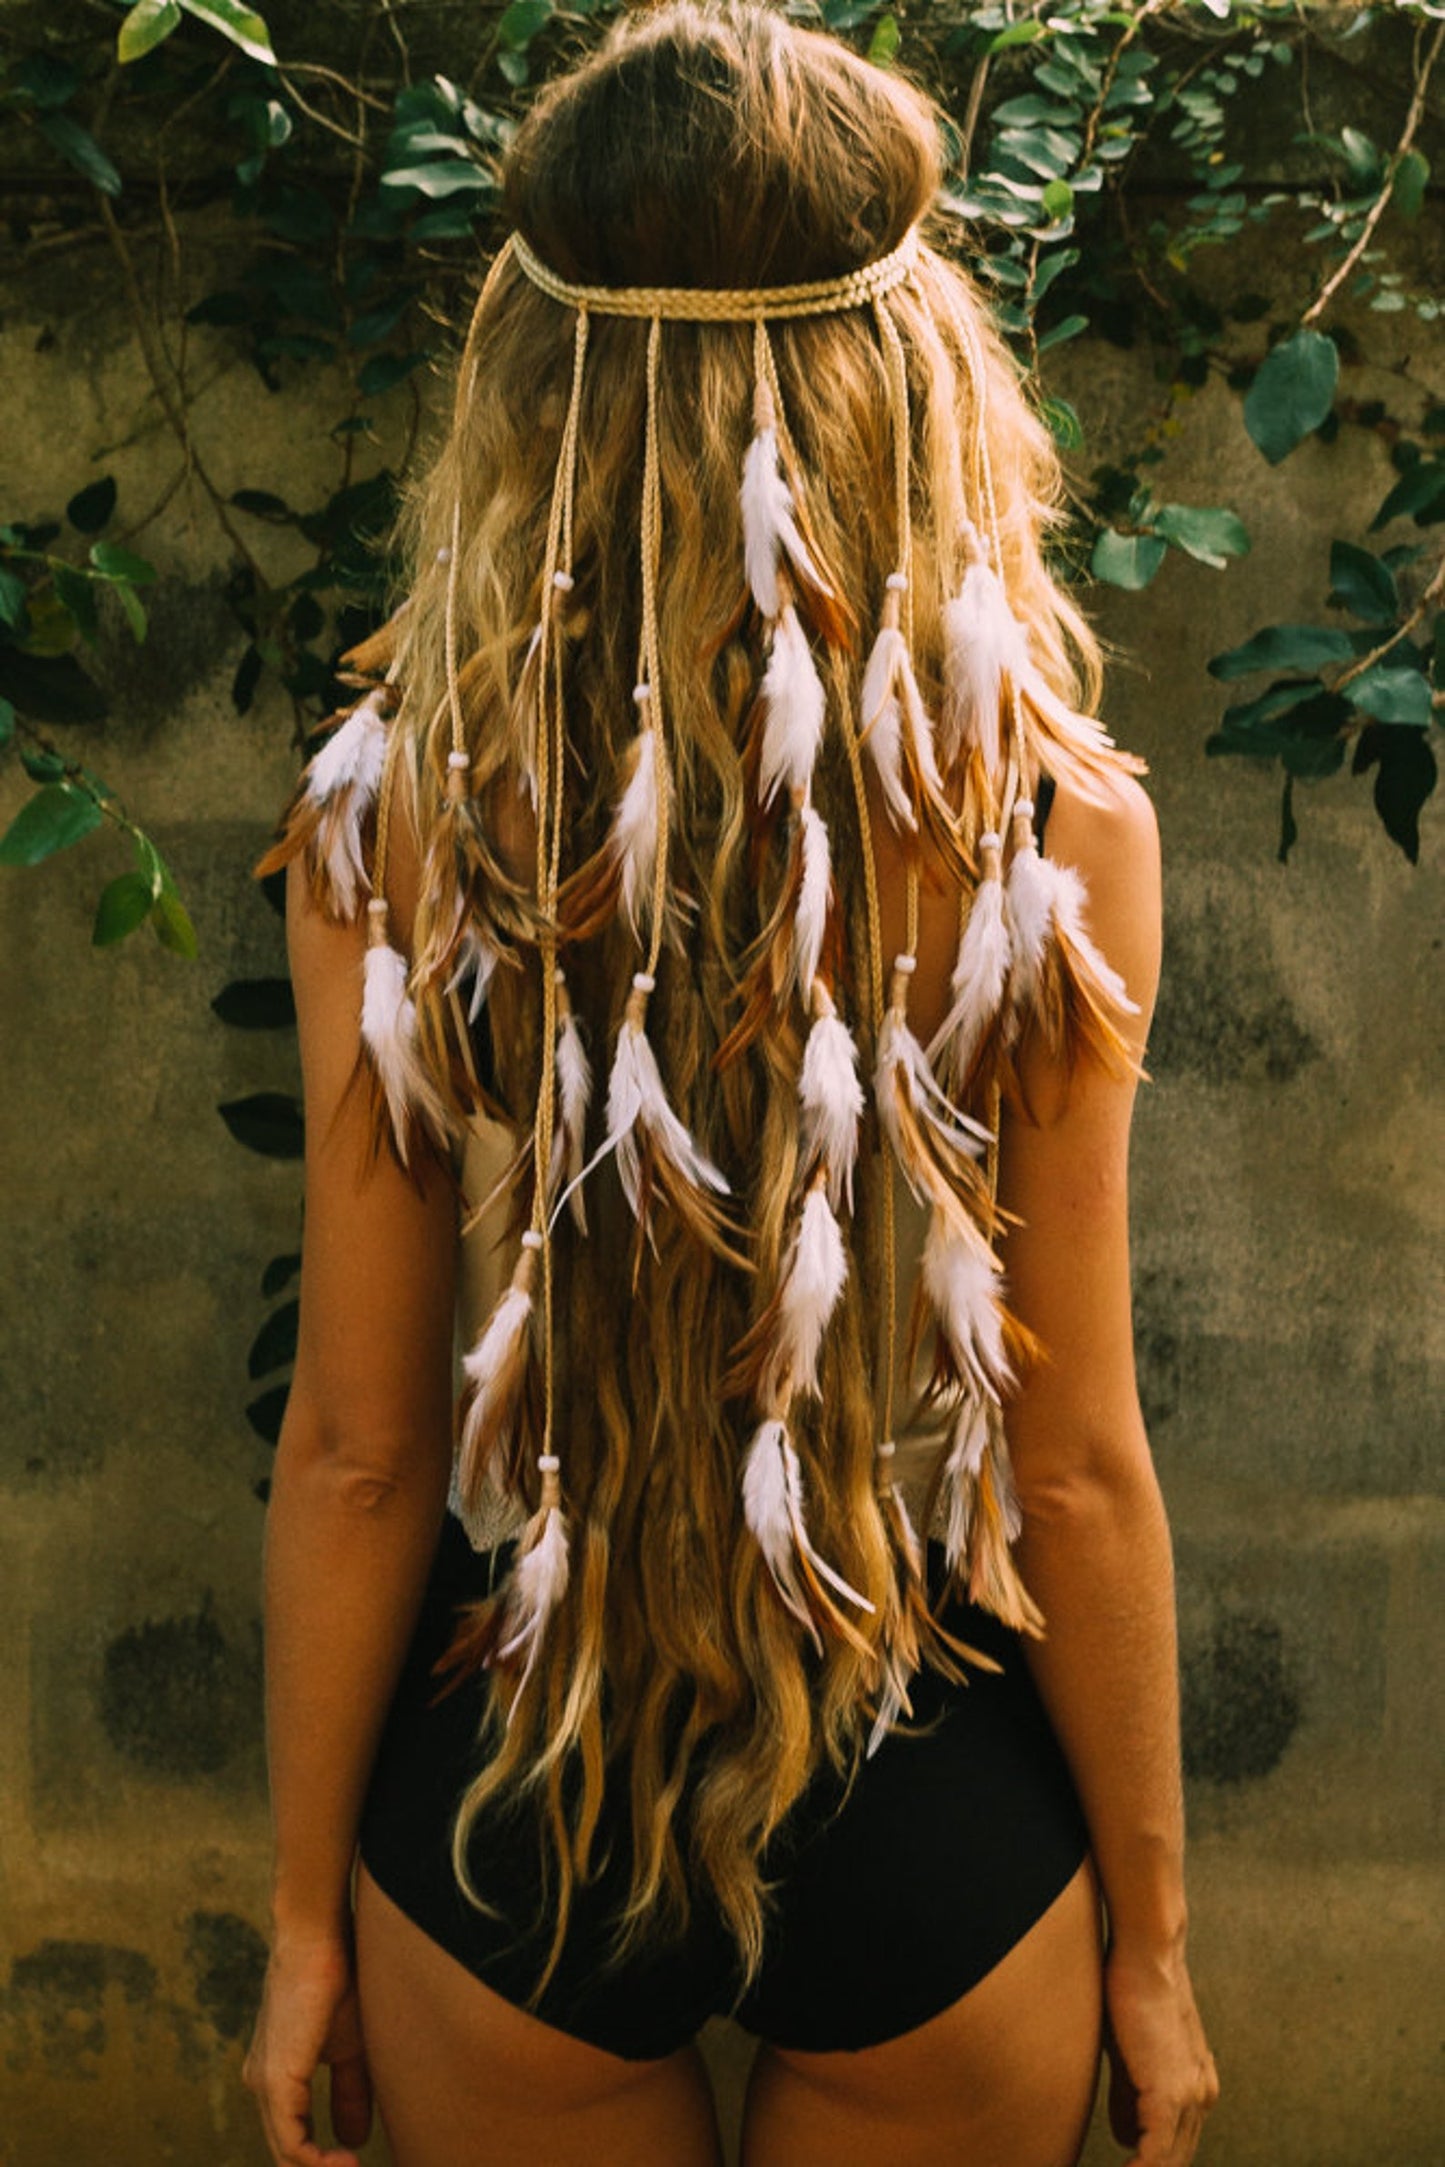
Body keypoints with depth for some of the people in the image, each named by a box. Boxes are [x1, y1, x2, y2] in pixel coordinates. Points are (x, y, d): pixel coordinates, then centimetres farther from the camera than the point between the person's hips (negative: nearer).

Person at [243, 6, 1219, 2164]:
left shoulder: (394, 825, -15)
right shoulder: (1050, 828, -17)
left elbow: (358, 1449, -9)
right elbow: (1080, 1467, -10)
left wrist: (310, 1912, 6)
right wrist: (1151, 1936, 4)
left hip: (514, 1805, 1)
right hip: (937, 1822, 0)